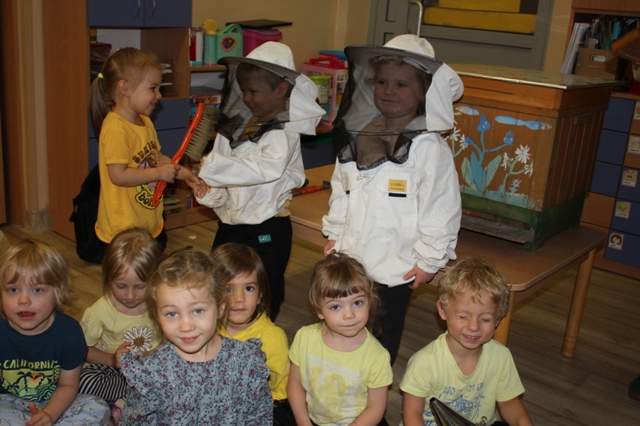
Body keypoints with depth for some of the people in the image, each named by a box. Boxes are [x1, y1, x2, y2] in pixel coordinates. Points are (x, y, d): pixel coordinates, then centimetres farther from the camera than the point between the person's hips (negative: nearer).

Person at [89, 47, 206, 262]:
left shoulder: (145, 122, 9)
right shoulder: (115, 128, -22)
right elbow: (118, 175, -25)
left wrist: (184, 173, 3)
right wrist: (159, 174, -21)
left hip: (150, 222, 9)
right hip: (124, 228, -9)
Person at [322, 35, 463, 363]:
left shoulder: (430, 148, -14)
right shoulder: (355, 138, 4)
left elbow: (442, 209, -13)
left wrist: (429, 260, -10)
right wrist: (334, 233, 15)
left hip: (394, 268, -5)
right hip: (349, 259, 5)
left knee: (382, 336, 13)